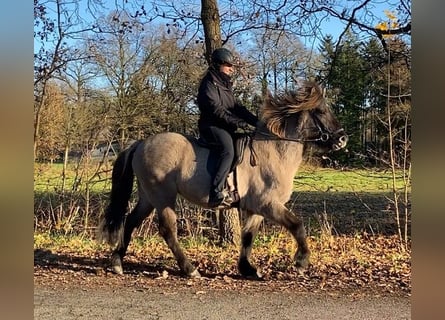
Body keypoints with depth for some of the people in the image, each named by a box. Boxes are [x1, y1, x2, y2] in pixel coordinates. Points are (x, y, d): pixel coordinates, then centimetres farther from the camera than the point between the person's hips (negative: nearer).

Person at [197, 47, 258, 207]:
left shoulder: (225, 84, 21)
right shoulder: (209, 83, -8)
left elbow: (236, 107, 15)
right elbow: (216, 109, -17)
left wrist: (257, 121, 4)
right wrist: (237, 122, -19)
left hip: (224, 127, 10)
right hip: (211, 126, -10)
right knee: (228, 150, -32)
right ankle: (216, 193, -41)